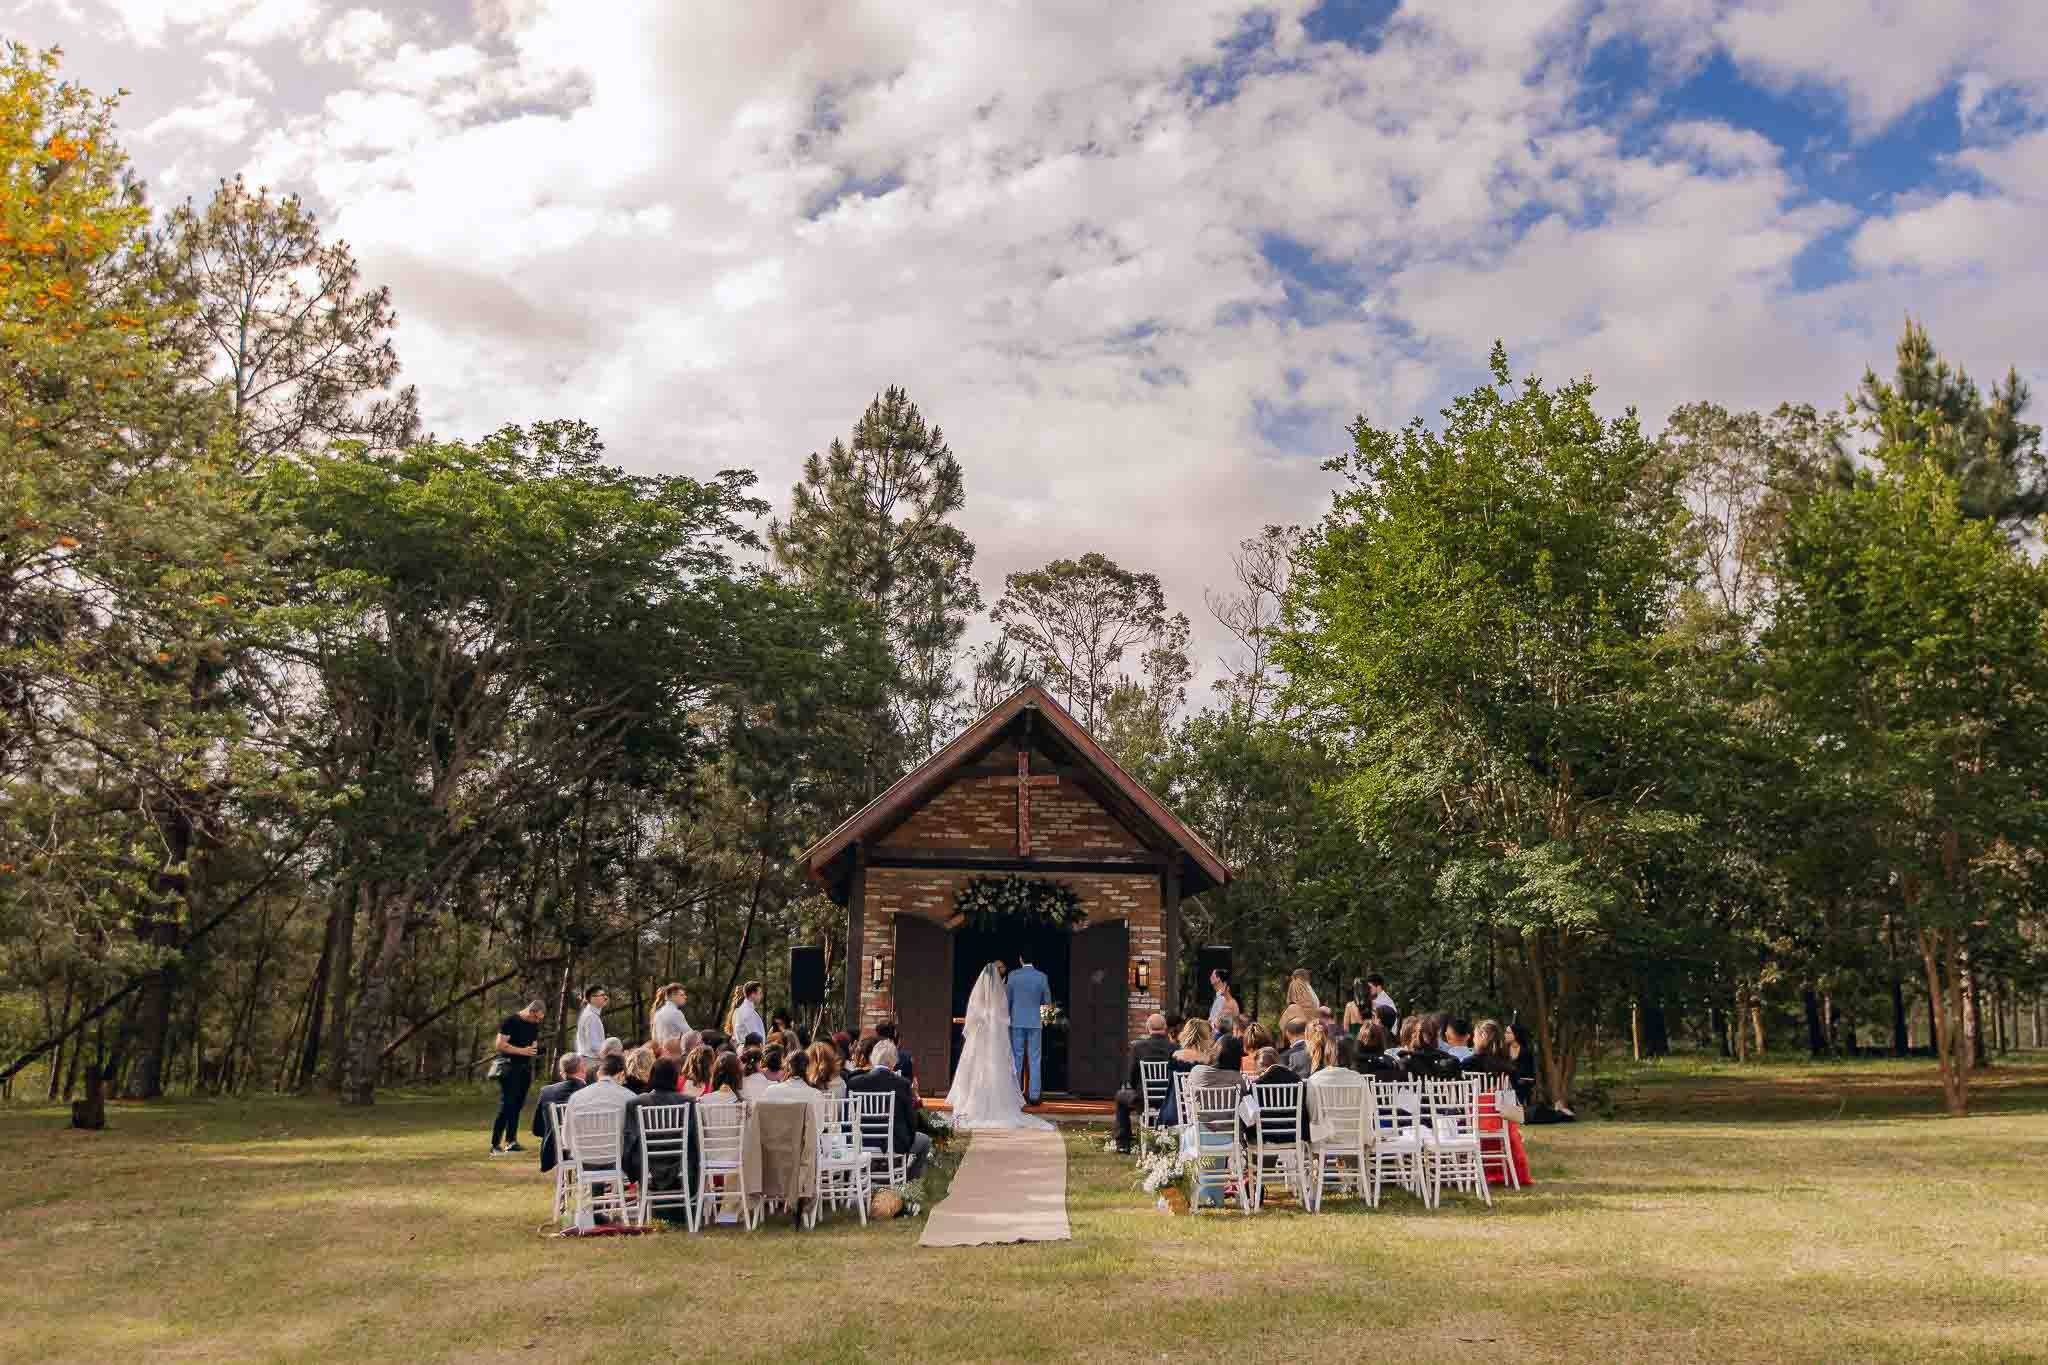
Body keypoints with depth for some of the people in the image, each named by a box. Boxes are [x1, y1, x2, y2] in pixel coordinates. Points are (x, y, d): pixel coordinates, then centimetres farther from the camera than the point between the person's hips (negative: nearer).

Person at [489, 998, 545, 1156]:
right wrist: (523, 1051, -18)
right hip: (509, 1067, -7)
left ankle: (511, 1141, 16)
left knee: (517, 1105, 9)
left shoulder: (534, 1025, 11)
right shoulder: (510, 1021, -11)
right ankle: (494, 1145, -9)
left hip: (525, 1068, 7)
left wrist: (534, 1049, 1)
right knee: (506, 1105, -11)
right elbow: (500, 1045, -16)